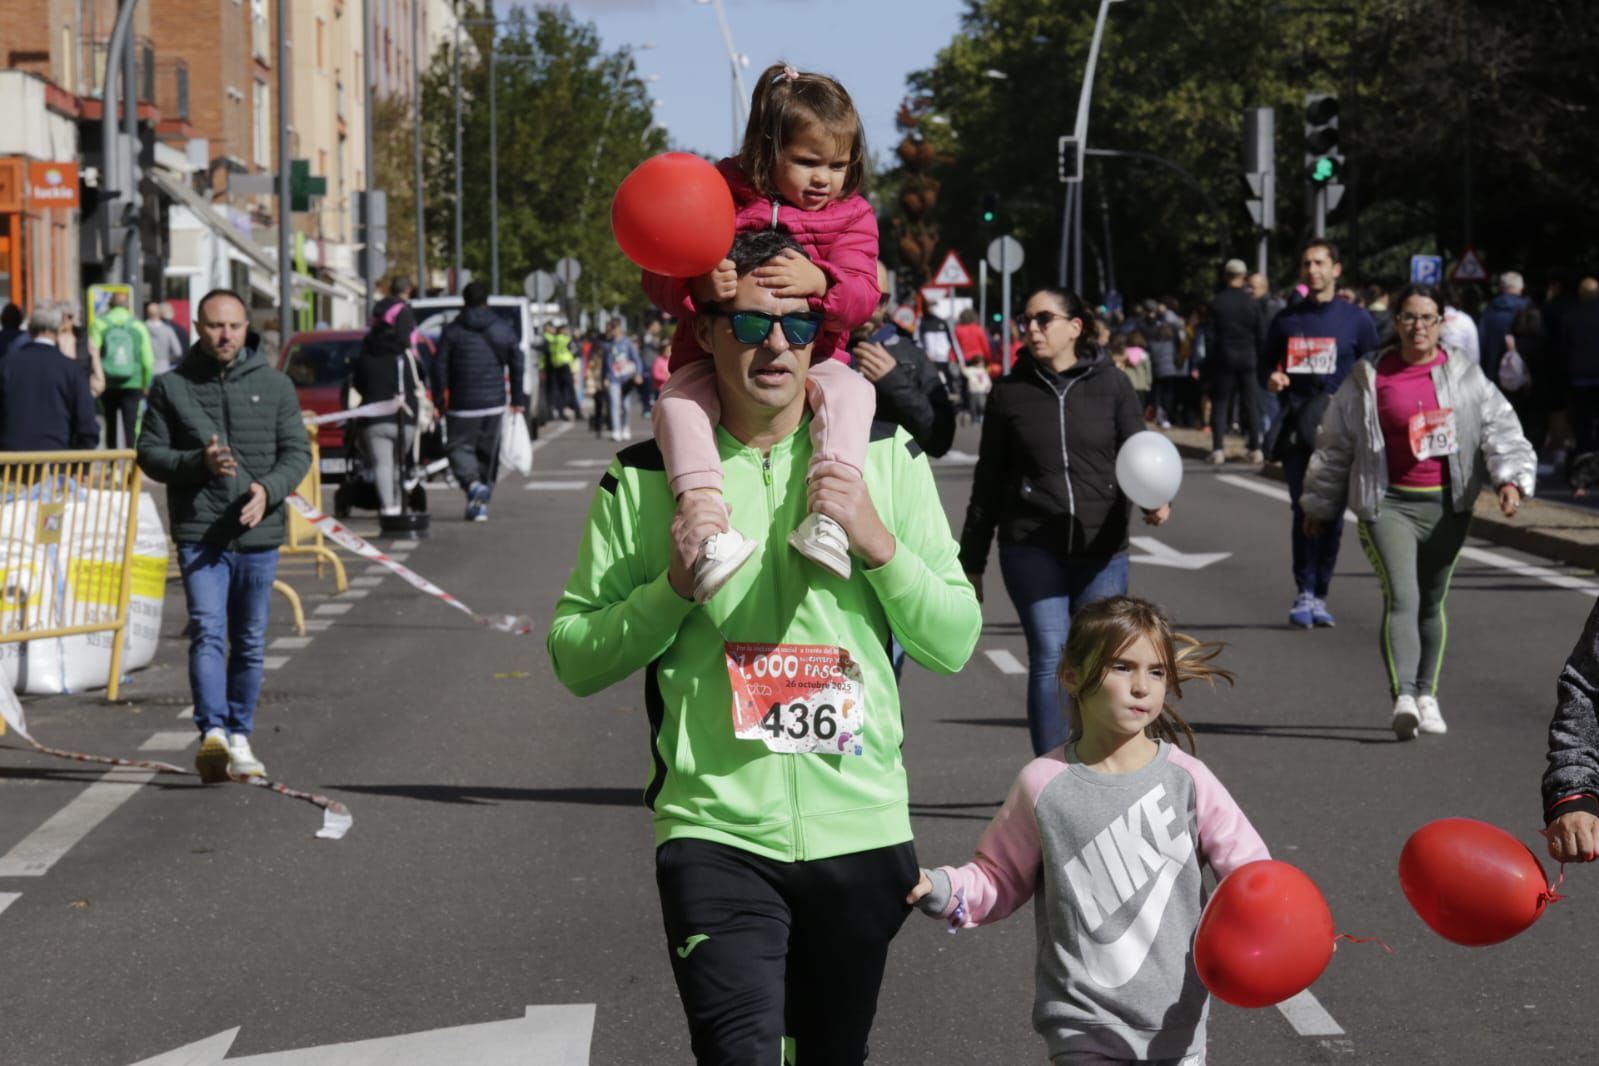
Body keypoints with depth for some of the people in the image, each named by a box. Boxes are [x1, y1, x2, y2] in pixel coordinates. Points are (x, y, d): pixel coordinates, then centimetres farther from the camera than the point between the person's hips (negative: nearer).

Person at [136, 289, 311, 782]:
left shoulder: (274, 385, 7)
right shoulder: (171, 386, 5)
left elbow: (297, 451, 6)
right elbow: (150, 453, 5)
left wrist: (268, 488, -14)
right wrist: (199, 463, -14)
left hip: (259, 535, 2)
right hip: (198, 533, -2)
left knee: (250, 642, 10)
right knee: (207, 632, -17)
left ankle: (239, 737, 22)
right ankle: (213, 732, -26)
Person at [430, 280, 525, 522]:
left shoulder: (452, 331, -4)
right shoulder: (503, 330, 6)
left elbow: (440, 367, -6)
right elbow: (517, 365, 7)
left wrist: (438, 398, 1)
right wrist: (518, 399, 13)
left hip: (462, 404, -3)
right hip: (494, 403, 3)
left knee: (460, 447, 3)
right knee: (488, 452, 12)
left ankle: (473, 484, -26)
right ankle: (480, 503, 11)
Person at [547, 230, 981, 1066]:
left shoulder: (885, 459, 4)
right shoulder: (646, 478, 0)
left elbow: (955, 644, 3)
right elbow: (574, 659, 2)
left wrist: (878, 542, -13)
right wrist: (674, 586, -13)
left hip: (861, 830, 3)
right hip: (715, 831, -2)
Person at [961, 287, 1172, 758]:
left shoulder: (1112, 385, 5)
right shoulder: (1011, 392, 7)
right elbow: (988, 482, 11)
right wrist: (971, 561, 12)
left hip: (1101, 548, 0)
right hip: (1032, 548, 0)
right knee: (1049, 660, -9)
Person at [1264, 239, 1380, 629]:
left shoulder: (1356, 319, 6)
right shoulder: (1286, 319, 11)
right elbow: (1269, 365, 20)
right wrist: (1272, 379, -2)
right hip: (1297, 427, 1)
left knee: (1332, 513, 1)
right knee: (1303, 510, -7)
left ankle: (1319, 595, 9)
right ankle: (1304, 593, -4)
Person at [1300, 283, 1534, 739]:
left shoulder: (1465, 376, 5)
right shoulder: (1369, 379, 2)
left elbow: (1500, 427, 0)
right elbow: (1335, 444, 10)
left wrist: (1510, 478, -17)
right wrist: (1318, 505, 15)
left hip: (1447, 505, 2)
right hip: (1388, 504, -2)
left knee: (1431, 603, 13)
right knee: (1401, 598, -18)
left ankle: (1427, 695, 27)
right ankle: (1403, 697, -29)